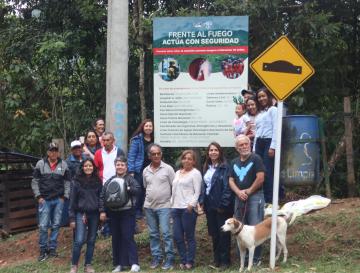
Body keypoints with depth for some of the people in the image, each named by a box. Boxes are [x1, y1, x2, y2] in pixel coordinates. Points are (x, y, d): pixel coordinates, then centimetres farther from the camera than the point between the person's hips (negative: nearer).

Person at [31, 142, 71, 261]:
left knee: (56, 225, 5)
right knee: (43, 226, -4)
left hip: (59, 200, 1)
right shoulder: (40, 164, 1)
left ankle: (52, 248, 15)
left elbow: (67, 182, 7)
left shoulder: (63, 164, 4)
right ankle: (43, 250, 7)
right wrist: (38, 196, -4)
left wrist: (64, 197, 0)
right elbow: (35, 181, 3)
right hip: (44, 200, -1)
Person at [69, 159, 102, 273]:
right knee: (79, 241, -10)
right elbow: (72, 200, -1)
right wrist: (72, 218, -5)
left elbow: (101, 198, 9)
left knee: (91, 241, 7)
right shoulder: (77, 181, -1)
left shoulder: (98, 182, 5)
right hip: (81, 214, -3)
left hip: (94, 214, 3)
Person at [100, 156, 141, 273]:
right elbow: (102, 196, 9)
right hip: (113, 213, 5)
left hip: (127, 213, -5)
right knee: (116, 239, 9)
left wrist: (127, 189, -29)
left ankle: (134, 264, -5)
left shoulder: (130, 179, 0)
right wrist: (102, 211, 2)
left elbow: (137, 189, -16)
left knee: (128, 238, -8)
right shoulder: (110, 181, 11)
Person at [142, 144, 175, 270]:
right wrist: (148, 199, 14)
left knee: (166, 233, -7)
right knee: (153, 234, 10)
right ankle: (156, 257, 19)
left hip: (164, 206, -4)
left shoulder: (168, 168, -5)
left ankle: (169, 258, 0)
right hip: (149, 207, 5)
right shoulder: (145, 171, 8)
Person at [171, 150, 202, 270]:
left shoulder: (195, 173, -1)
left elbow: (197, 192, -8)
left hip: (188, 209, -7)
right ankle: (183, 261, 15)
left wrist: (191, 204, -19)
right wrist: (171, 204, 14)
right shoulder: (178, 173, 20)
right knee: (177, 237, 4)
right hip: (176, 208, 7)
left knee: (189, 236, -1)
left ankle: (189, 262, 8)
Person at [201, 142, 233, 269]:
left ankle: (225, 260, 8)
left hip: (222, 205, -7)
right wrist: (203, 202, 7)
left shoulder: (225, 167, -9)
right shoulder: (206, 167, 12)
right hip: (210, 205, 7)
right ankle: (216, 259, 21)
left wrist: (223, 204, -19)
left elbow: (227, 187, -14)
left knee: (223, 233, 0)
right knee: (214, 233, 12)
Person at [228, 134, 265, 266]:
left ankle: (256, 258, 0)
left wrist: (248, 191, -7)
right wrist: (239, 192, -8)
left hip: (255, 197, -6)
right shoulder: (234, 162, 14)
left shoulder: (256, 159, -4)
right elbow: (231, 180, 10)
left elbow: (260, 178, -12)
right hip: (239, 198, 6)